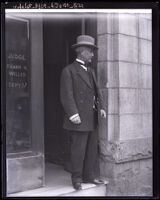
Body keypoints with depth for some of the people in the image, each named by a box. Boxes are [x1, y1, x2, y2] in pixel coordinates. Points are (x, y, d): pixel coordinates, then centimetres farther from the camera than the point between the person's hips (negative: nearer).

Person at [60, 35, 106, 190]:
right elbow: (67, 96, -13)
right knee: (78, 150, -2)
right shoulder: (68, 71, -5)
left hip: (92, 119, 8)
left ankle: (88, 176, 25)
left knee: (92, 149, 12)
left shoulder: (90, 71, 19)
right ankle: (77, 179, 13)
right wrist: (73, 115, -20)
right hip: (79, 119, -8)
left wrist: (101, 107, 6)